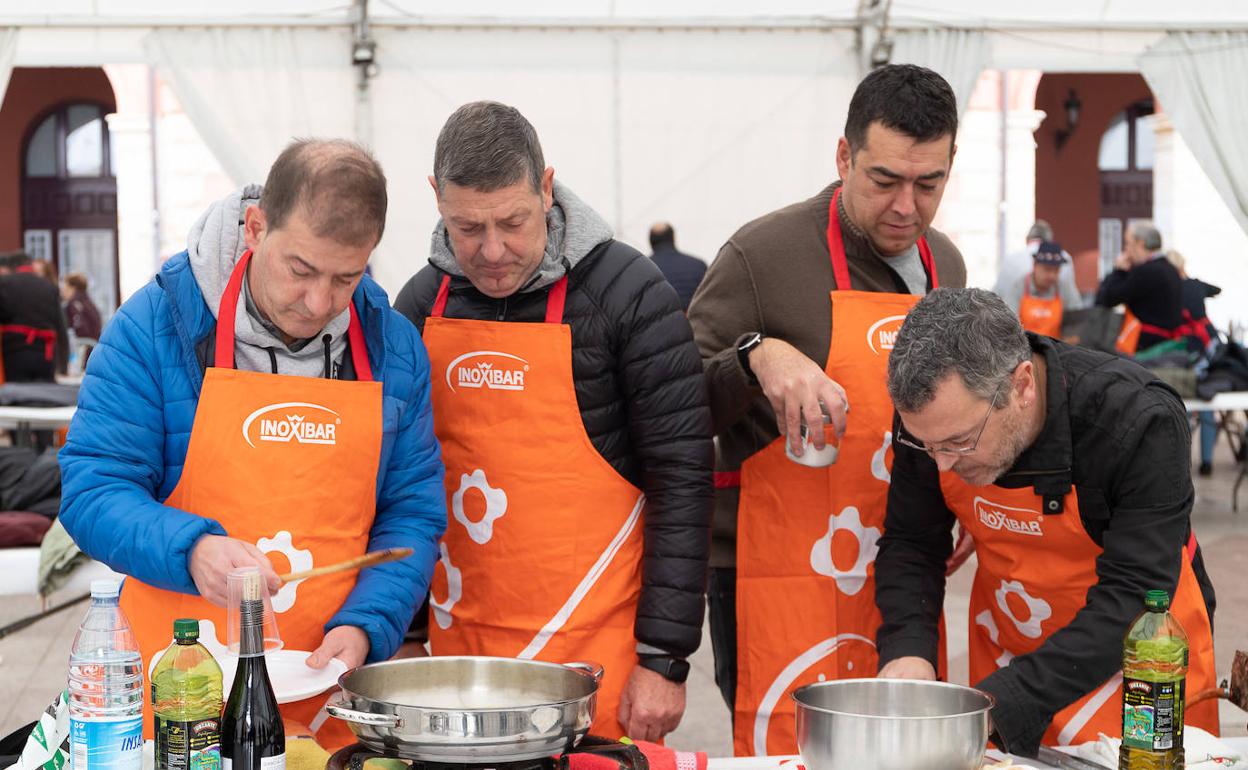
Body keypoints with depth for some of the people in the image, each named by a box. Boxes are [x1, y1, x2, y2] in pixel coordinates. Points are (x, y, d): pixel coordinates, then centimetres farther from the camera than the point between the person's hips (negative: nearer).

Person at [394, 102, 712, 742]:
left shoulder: (628, 292, -9)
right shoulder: (423, 301, 5)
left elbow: (681, 479, -10)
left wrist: (664, 657, -12)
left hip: (597, 643, -4)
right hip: (458, 646, 4)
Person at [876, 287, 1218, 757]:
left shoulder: (1139, 422, -32)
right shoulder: (932, 414, -19)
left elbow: (1132, 600, -33)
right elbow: (911, 543, -7)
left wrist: (1001, 702, -40)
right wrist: (907, 651, -26)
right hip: (1005, 645, 3)